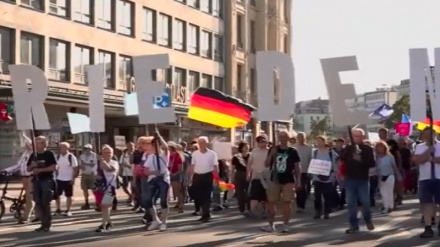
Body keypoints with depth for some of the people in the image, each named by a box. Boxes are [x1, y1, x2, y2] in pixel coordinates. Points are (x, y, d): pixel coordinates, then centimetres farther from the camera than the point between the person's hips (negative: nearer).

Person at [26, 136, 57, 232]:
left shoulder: (49, 154, -4)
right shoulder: (33, 155, 13)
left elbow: (54, 167, -14)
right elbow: (28, 169, 16)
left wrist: (40, 169, -18)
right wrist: (32, 166, -7)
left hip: (47, 180, -6)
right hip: (36, 181, 6)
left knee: (45, 203, -7)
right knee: (38, 203, 3)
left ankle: (48, 224, 1)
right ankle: (44, 223, 11)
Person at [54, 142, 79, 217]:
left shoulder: (71, 157, -10)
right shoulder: (58, 157, 5)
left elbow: (75, 169, -10)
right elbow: (56, 167, 11)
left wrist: (73, 178, -15)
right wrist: (55, 176, 5)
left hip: (68, 179, -5)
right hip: (59, 179, 5)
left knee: (68, 196, 4)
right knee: (57, 195, 7)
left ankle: (68, 210, 11)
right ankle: (58, 209, 18)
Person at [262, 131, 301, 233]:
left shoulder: (293, 151, 0)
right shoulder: (273, 149, 5)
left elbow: (297, 167, 2)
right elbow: (266, 164, 4)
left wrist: (298, 181, -4)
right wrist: (271, 154, -13)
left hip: (288, 181, -2)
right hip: (274, 180, 2)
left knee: (287, 202, -1)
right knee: (271, 202, 3)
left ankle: (285, 225, 5)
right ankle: (271, 225, 12)